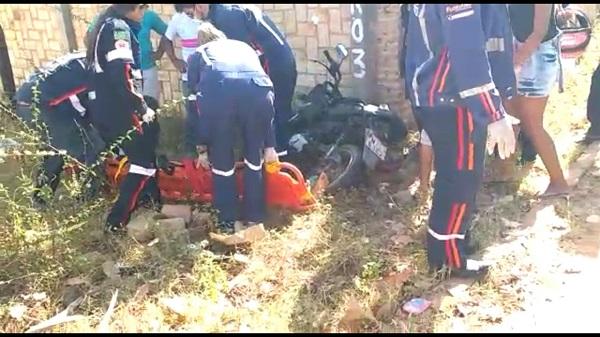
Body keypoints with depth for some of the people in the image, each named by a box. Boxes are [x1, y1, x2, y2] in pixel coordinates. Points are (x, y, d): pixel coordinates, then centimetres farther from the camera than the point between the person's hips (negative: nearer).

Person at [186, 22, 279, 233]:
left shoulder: (197, 56, 35)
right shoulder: (244, 47, 40)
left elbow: (197, 107, 30)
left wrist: (202, 148, 37)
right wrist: (270, 145, 36)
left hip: (216, 93, -1)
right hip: (257, 90, 2)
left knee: (221, 162, 20)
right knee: (255, 159, 24)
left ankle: (227, 223, 34)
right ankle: (254, 219, 36)